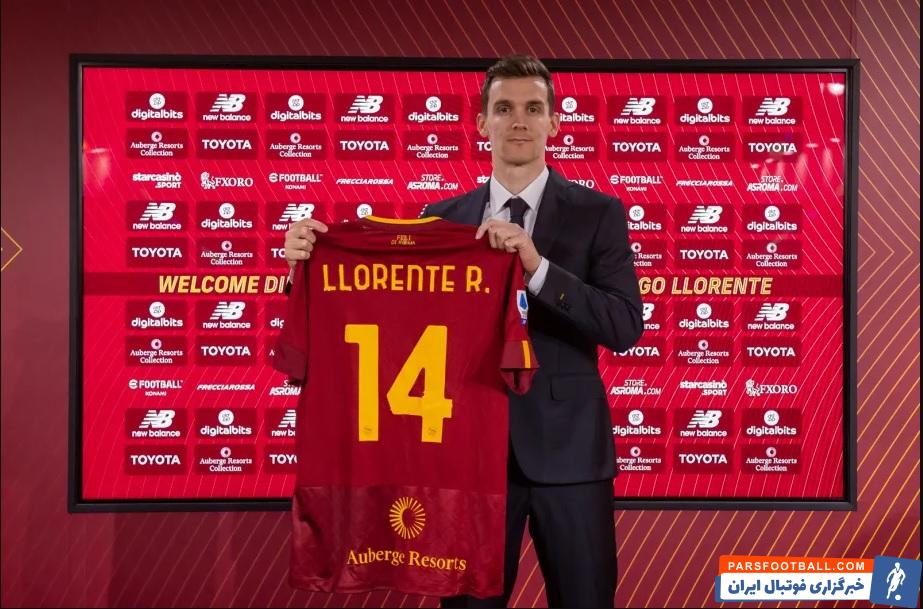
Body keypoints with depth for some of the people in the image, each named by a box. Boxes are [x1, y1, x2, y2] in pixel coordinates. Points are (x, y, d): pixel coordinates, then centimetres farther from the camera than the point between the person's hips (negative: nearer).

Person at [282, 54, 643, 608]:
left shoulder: (598, 212, -1)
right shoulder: (441, 218, 4)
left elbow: (625, 328, -12)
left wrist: (538, 266, -24)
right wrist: (314, 261, -15)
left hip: (567, 446, -1)